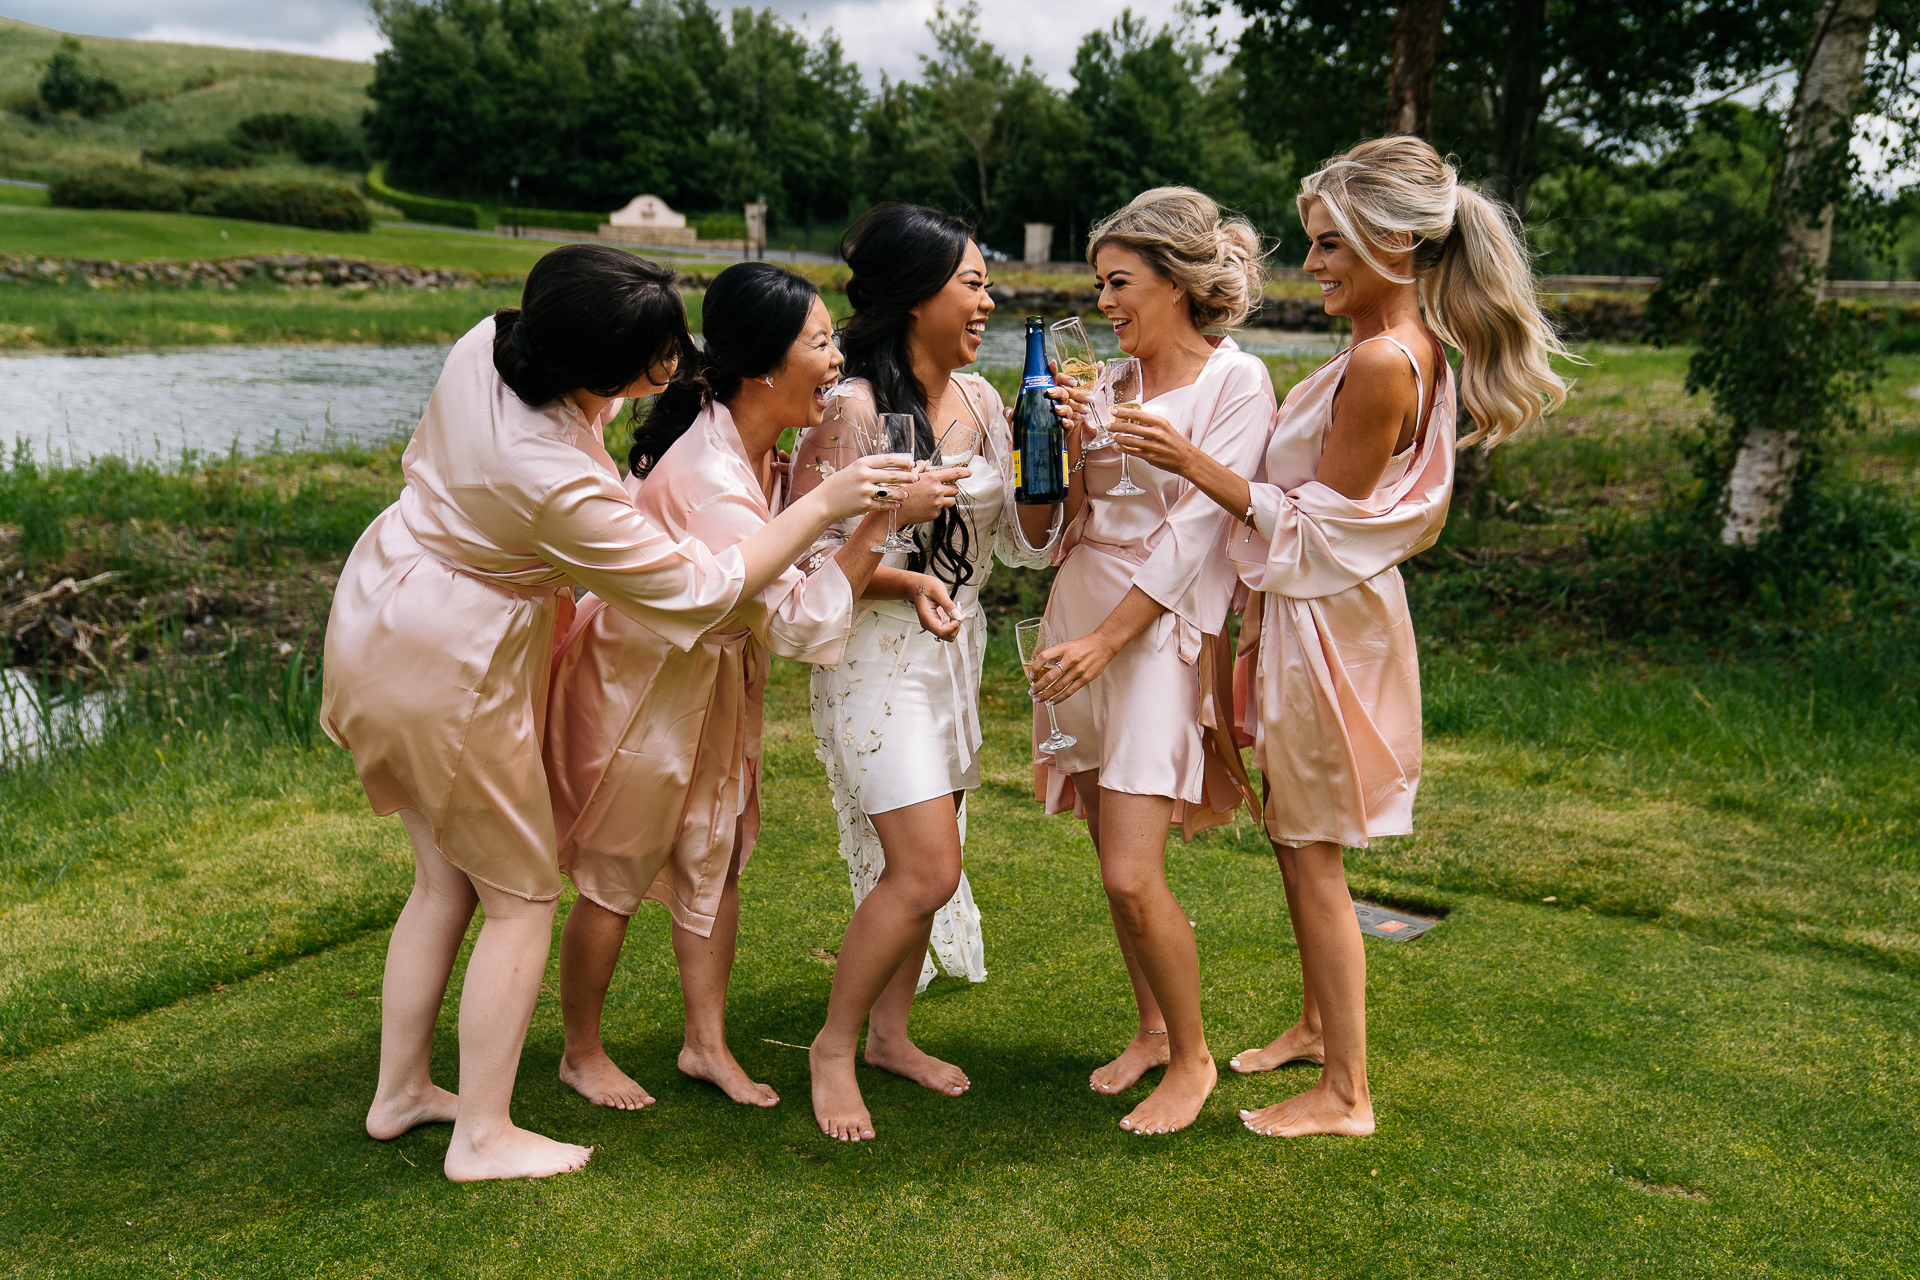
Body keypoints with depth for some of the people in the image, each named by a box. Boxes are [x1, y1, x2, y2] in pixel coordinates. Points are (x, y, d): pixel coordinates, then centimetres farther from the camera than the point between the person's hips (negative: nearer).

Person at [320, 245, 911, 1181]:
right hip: (448, 675, -9)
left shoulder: (487, 344, -11)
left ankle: (399, 1091, 34)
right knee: (522, 897, 7)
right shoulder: (556, 483, -33)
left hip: (382, 609, 9)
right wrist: (822, 506, -18)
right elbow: (699, 588, -22)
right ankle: (483, 1135, 17)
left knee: (445, 877, 20)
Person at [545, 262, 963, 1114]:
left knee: (712, 859, 14)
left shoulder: (758, 450, -4)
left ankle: (706, 1044, 29)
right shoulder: (706, 475, -34)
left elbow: (791, 567, 3)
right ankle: (581, 1053, 29)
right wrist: (883, 517, -34)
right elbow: (802, 622, -34)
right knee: (615, 876, 8)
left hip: (715, 675, 9)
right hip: (638, 678, -8)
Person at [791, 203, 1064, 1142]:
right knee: (926, 870, -11)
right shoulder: (851, 407, -17)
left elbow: (1026, 544, 6)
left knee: (922, 857, 14)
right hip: (875, 651, -7)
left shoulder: (978, 399, 4)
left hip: (955, 647, 7)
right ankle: (833, 1046, 10)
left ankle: (889, 1033, 32)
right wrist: (905, 582, -26)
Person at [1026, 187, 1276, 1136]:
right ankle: (1151, 1027, 31)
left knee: (1132, 876, -11)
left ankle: (1191, 1056, 11)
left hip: (1158, 631, -7)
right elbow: (1071, 518, 14)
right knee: (1114, 859, 12)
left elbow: (1196, 529, -14)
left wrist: (1105, 640, -19)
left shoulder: (1235, 381, -7)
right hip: (1081, 611, 7)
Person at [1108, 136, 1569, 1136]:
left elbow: (1318, 522, -21)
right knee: (1294, 835, 21)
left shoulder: (1380, 364, -24)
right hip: (1314, 613, 10)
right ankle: (1318, 1025, 39)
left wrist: (1192, 463, -23)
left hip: (1325, 622, -10)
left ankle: (1346, 1093, 15)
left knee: (1312, 855, 2)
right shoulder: (1412, 348, 7)